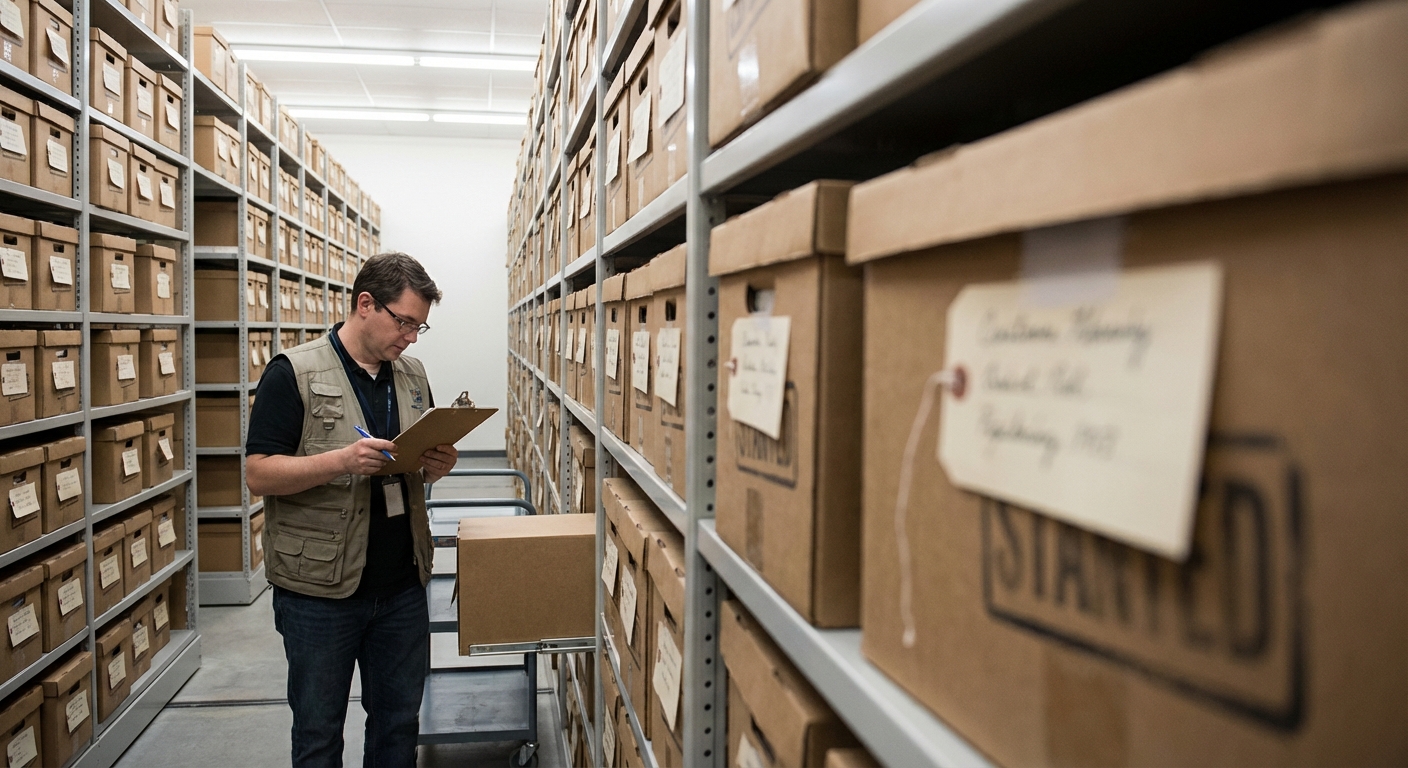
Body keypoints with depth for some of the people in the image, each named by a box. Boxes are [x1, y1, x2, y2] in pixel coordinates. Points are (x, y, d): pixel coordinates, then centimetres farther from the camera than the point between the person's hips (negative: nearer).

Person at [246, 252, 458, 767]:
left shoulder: (413, 375, 8)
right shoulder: (293, 373, -9)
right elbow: (258, 474, -13)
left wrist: (437, 465, -7)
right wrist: (341, 461, -28)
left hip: (402, 586, 5)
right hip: (320, 591, -4)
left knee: (399, 724, 16)